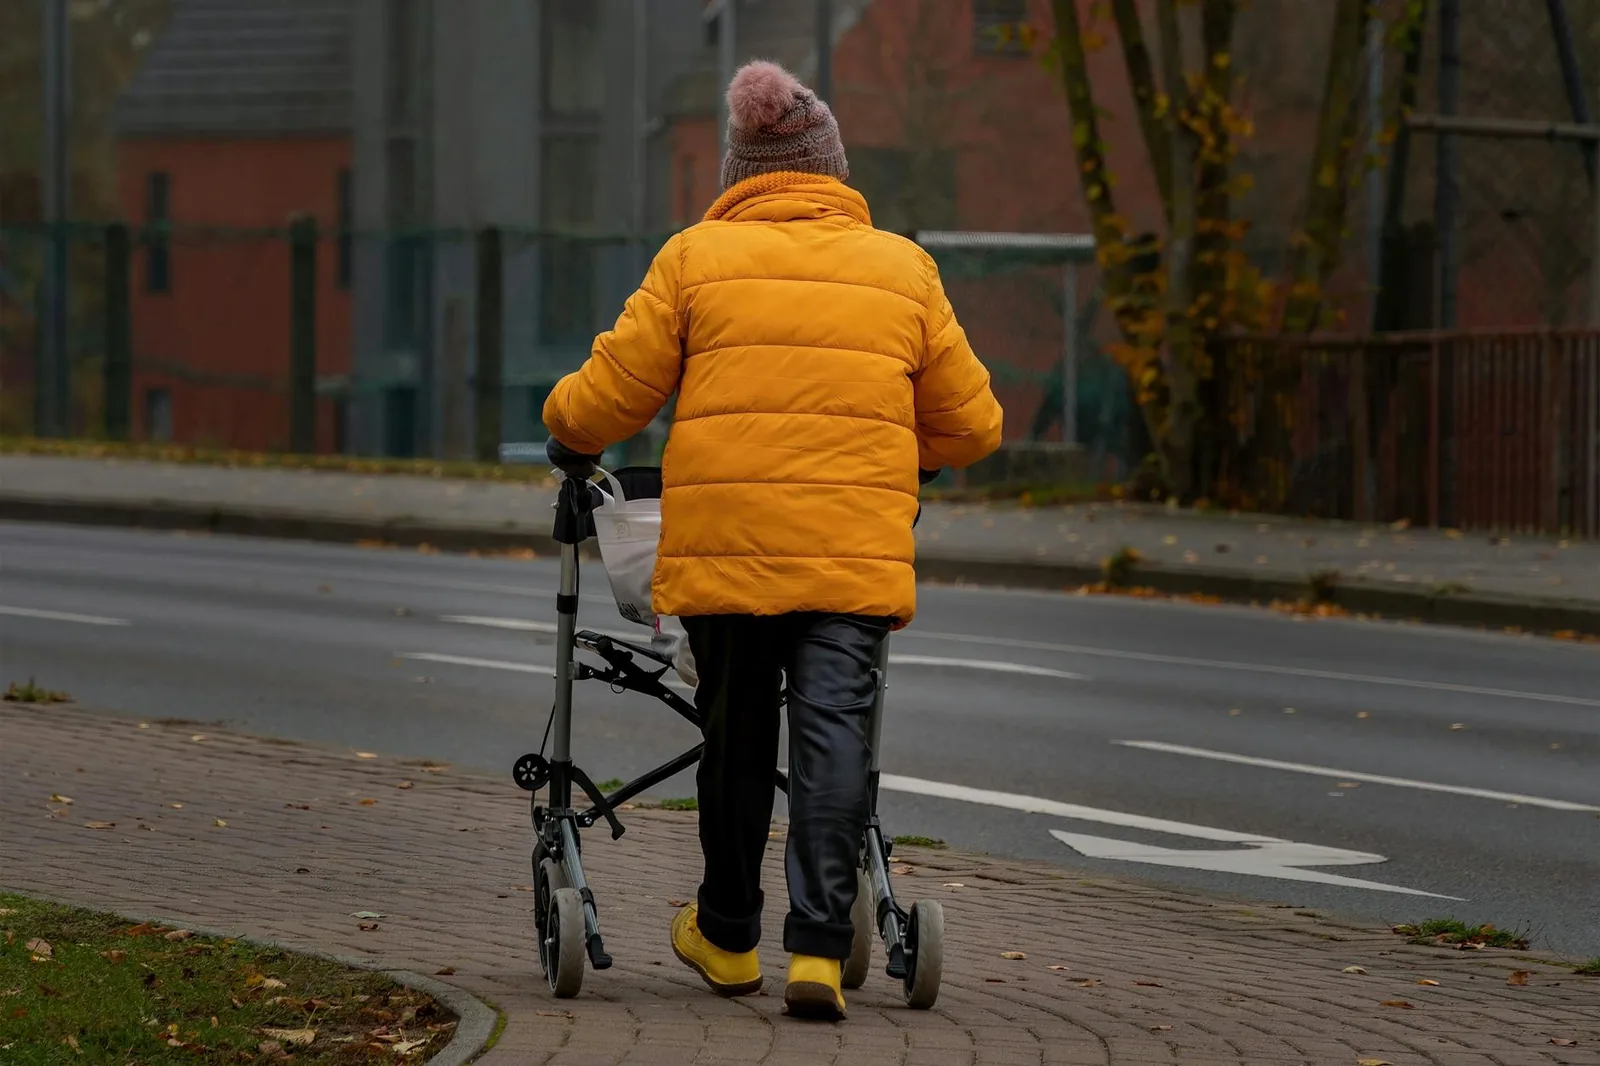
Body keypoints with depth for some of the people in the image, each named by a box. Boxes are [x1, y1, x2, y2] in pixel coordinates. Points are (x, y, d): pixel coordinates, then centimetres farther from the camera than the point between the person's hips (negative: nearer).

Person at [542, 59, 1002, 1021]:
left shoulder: (696, 257, 4)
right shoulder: (902, 268, 10)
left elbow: (610, 394, 4)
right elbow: (969, 424, 15)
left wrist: (571, 438, 26)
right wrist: (906, 462, 36)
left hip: (722, 541, 0)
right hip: (857, 546, 0)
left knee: (737, 739, 13)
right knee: (832, 733, -3)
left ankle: (729, 939, 27)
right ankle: (819, 949, -13)